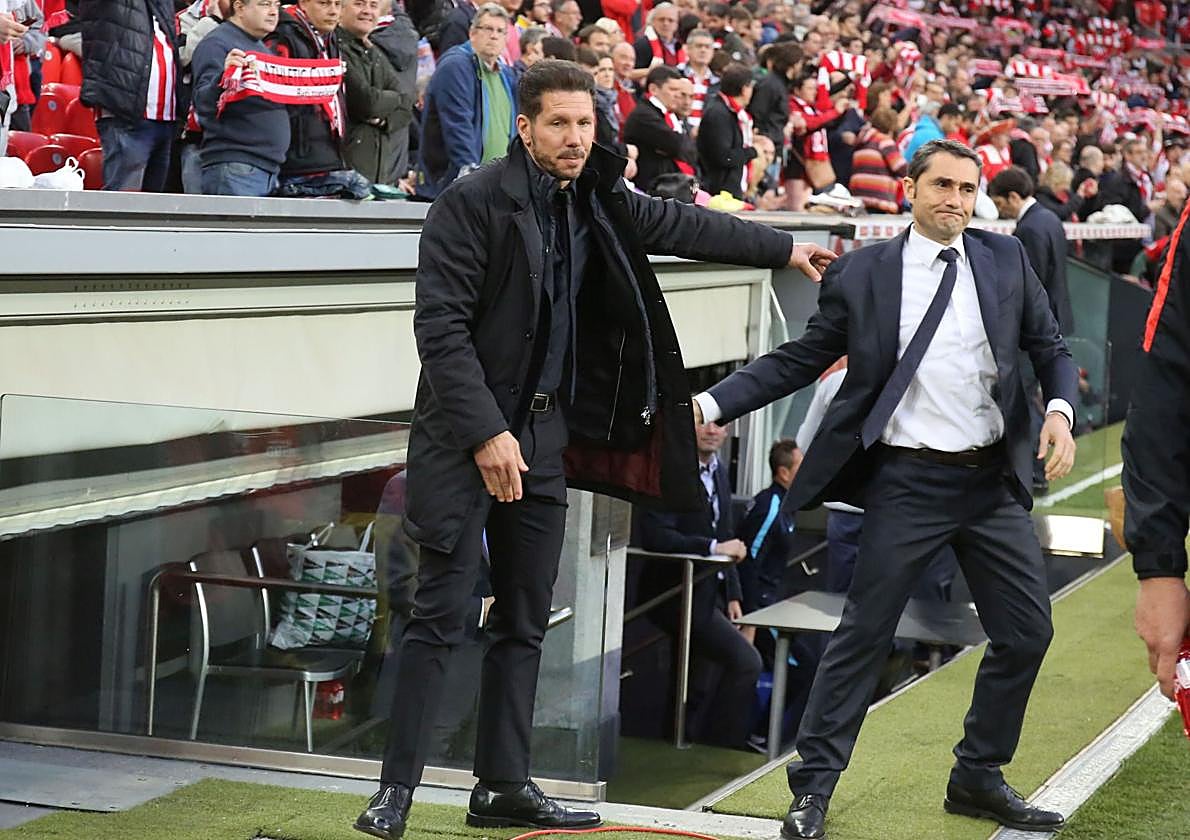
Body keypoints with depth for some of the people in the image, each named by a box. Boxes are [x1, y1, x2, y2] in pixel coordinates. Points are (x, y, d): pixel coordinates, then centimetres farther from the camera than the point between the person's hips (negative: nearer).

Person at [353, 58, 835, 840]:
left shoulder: (598, 202, 7)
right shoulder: (473, 202, -13)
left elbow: (681, 225, 24)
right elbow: (440, 327, -16)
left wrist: (785, 248, 33)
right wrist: (485, 434, -20)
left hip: (545, 430, 7)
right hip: (466, 433, -7)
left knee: (526, 620, 10)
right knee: (442, 614, -7)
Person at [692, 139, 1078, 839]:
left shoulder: (1007, 260, 8)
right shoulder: (863, 273, 0)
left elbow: (1051, 349, 11)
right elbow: (800, 360, 3)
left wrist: (1061, 410, -10)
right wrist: (713, 405, -7)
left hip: (994, 479, 4)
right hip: (908, 480, -3)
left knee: (1026, 631, 5)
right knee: (864, 632, -2)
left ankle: (979, 779, 22)